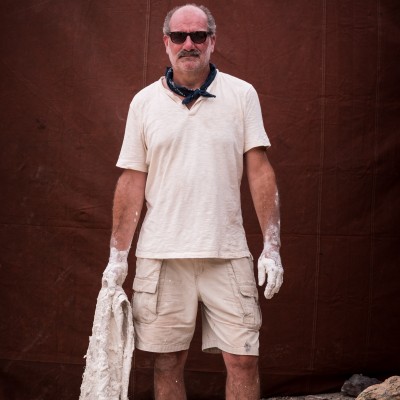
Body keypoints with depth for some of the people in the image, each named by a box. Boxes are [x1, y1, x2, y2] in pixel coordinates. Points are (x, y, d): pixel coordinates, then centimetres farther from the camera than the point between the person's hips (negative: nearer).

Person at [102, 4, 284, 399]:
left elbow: (259, 171, 2)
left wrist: (272, 246, -4)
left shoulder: (242, 94, 4)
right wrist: (117, 255, 3)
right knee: (167, 362, 7)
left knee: (243, 359, 0)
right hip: (161, 253, 1)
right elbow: (132, 181, 7)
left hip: (227, 252, 0)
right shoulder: (144, 102, 6)